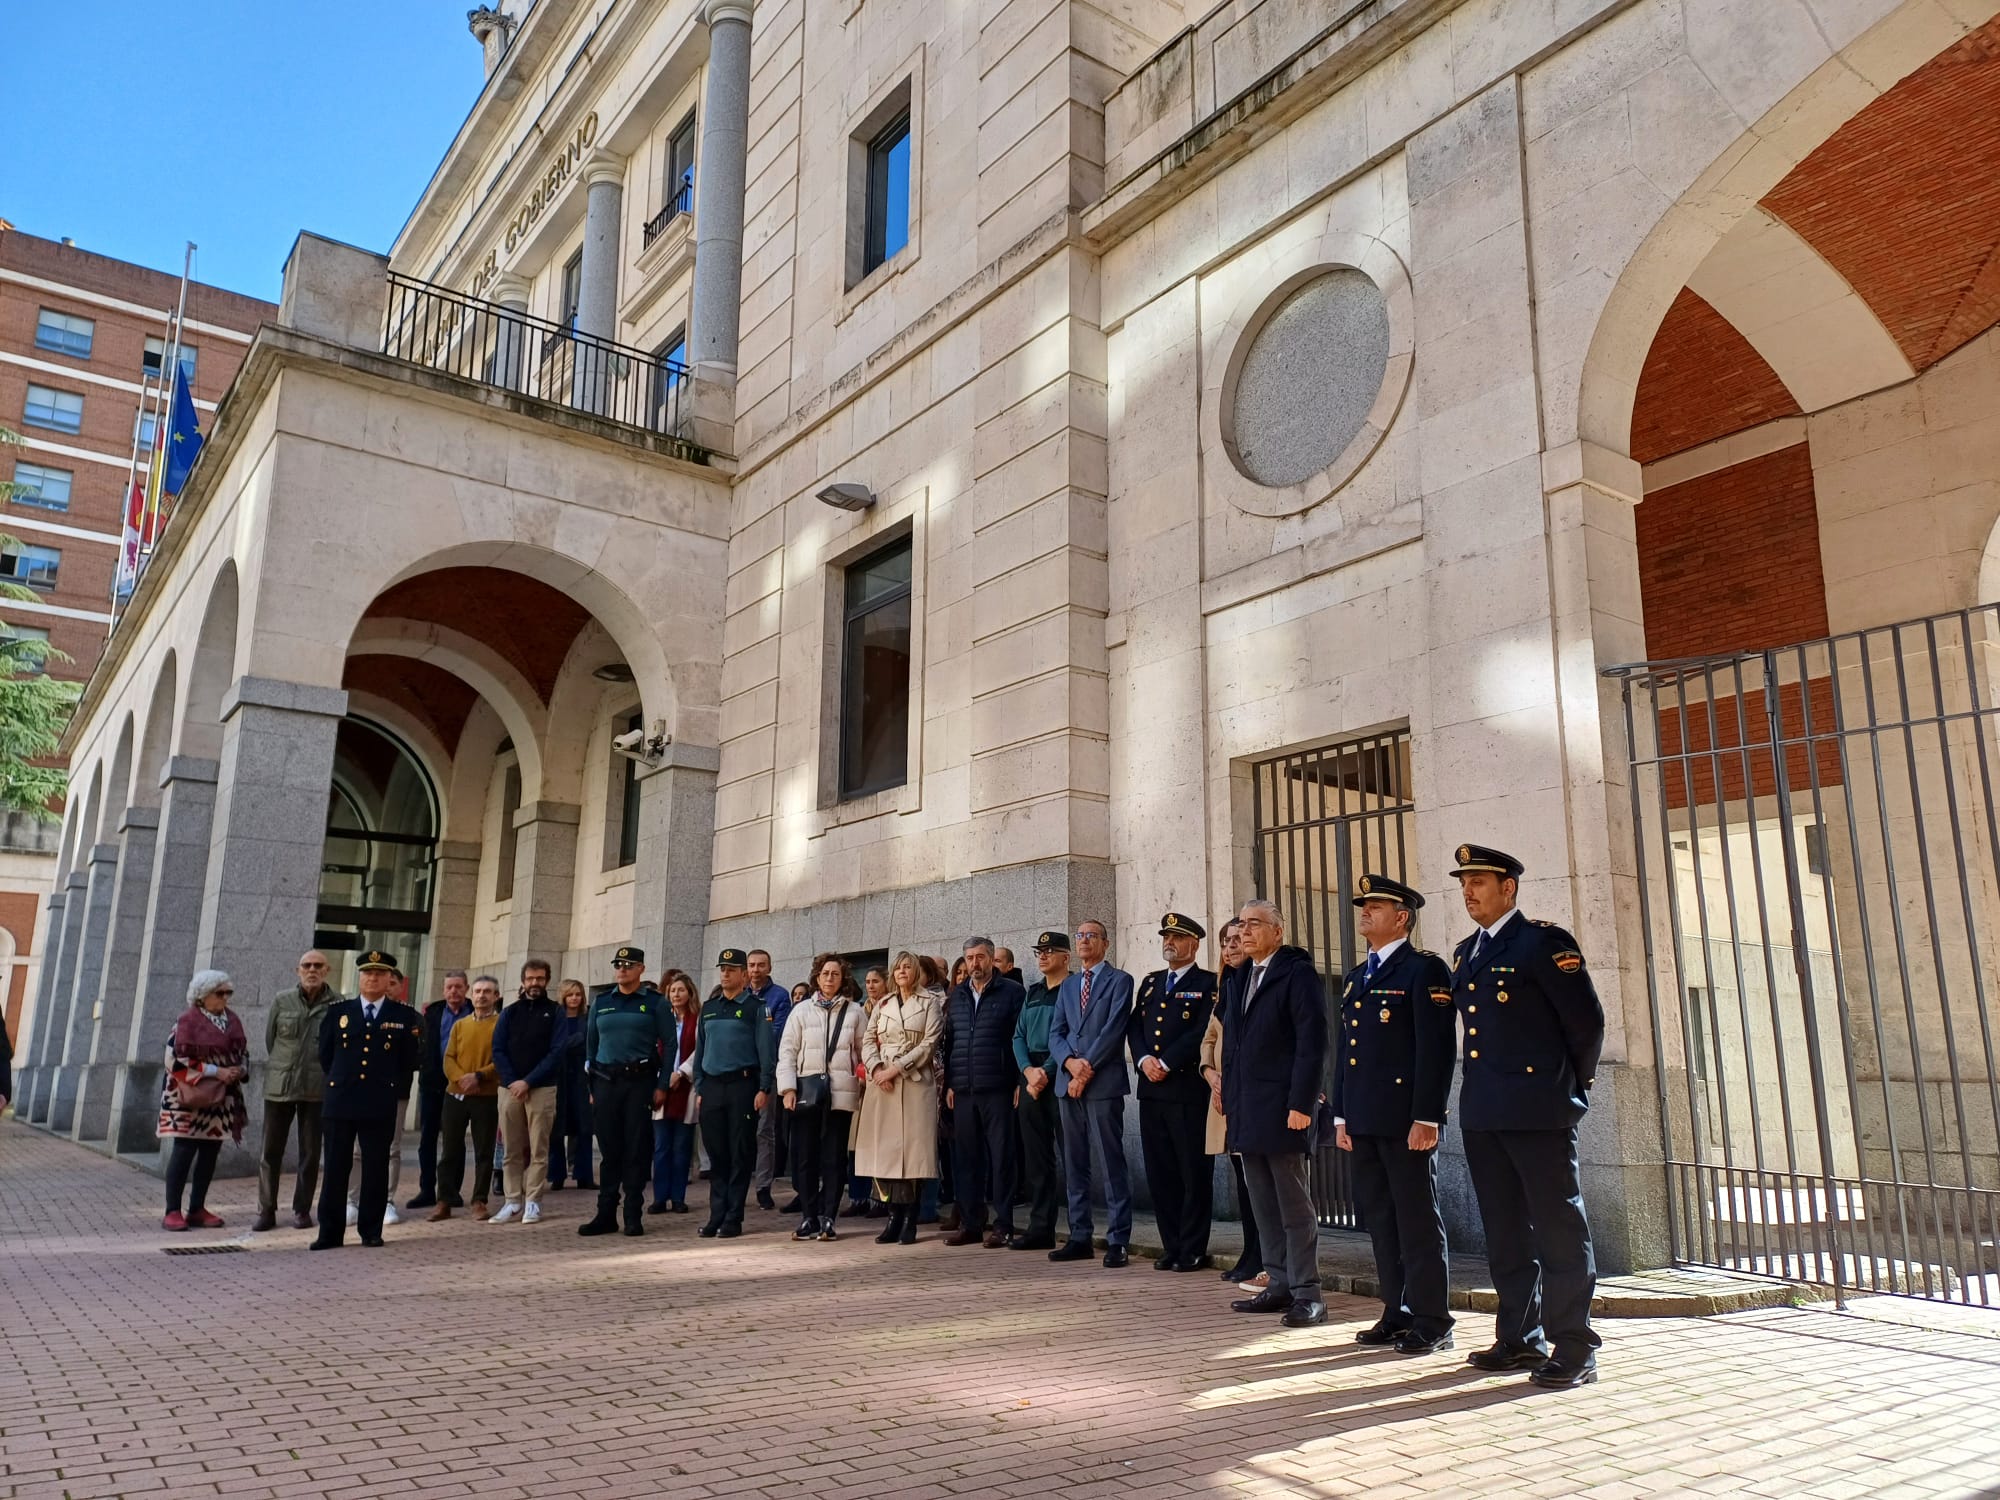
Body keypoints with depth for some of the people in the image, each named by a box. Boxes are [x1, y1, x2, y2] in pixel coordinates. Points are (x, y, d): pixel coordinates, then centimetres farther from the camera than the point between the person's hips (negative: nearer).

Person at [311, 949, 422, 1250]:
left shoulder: (404, 1015, 3)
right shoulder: (337, 1011, 8)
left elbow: (410, 1061, 8)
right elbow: (325, 1055, 15)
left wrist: (388, 1084, 7)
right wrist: (340, 1082, 13)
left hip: (380, 1104, -1)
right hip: (339, 1101, 1)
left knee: (376, 1169, 4)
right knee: (335, 1169, 5)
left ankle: (371, 1231, 13)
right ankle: (330, 1233, 12)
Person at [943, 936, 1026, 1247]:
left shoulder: (1012, 993, 0)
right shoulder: (956, 997, 15)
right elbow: (949, 1043, 17)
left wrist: (1019, 1083, -8)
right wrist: (949, 1084, 11)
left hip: (998, 1090, -5)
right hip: (963, 1091, 5)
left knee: (1001, 1157, -1)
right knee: (967, 1158, 8)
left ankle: (1003, 1225, 6)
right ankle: (970, 1223, 15)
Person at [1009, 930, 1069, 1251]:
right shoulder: (1032, 992, 18)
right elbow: (1019, 1036, 15)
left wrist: (1047, 1073, -14)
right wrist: (1028, 1070, -2)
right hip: (1031, 1079, 7)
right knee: (1035, 1157, 8)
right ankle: (1040, 1227, 14)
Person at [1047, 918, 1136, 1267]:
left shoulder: (1119, 980, 1)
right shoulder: (1068, 985, 19)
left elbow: (1113, 1030, -10)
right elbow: (1055, 1033, 12)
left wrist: (1087, 1070, -13)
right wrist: (1070, 1061, -8)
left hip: (1104, 1083, -6)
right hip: (1069, 1082, 6)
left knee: (1112, 1163, -5)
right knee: (1074, 1164, 8)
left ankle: (1118, 1241, -1)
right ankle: (1079, 1237, 15)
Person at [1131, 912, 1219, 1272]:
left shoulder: (1207, 984, -1)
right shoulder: (1150, 983, 19)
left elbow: (1202, 1033, -12)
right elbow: (1134, 1027, 13)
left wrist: (1166, 1063, -13)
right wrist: (1145, 1060, -5)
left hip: (1188, 1090, -6)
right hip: (1151, 1090, 6)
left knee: (1194, 1172, -1)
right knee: (1159, 1172, 8)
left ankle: (1193, 1249, 8)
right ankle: (1171, 1246, 17)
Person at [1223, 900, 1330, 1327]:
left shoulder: (1298, 974, -7)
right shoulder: (1239, 980, 17)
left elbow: (1312, 1044, -13)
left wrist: (1300, 1105, -18)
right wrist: (1229, 1100, 13)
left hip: (1282, 1111, -8)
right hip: (1246, 1112, 8)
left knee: (1295, 1207, -1)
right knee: (1264, 1208, 12)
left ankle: (1307, 1294, 5)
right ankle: (1280, 1286, 20)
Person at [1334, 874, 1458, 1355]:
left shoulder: (1424, 969, -7)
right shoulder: (1356, 977, 18)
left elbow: (1436, 1048, -13)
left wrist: (1426, 1117, -18)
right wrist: (1341, 1116, 14)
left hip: (1405, 1119, -8)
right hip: (1364, 1122, 8)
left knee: (1418, 1221, 0)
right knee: (1379, 1220, 12)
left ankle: (1431, 1322, 8)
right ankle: (1397, 1312, 21)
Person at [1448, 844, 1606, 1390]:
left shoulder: (1543, 942, -7)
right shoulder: (1465, 953, 16)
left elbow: (1588, 1021, -7)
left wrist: (1573, 1086, 2)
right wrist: (1483, 1087, 16)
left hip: (1537, 1112, -8)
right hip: (1482, 1113, 8)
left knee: (1558, 1228, -1)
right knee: (1504, 1233, 13)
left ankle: (1574, 1348, 6)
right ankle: (1520, 1338, 22)